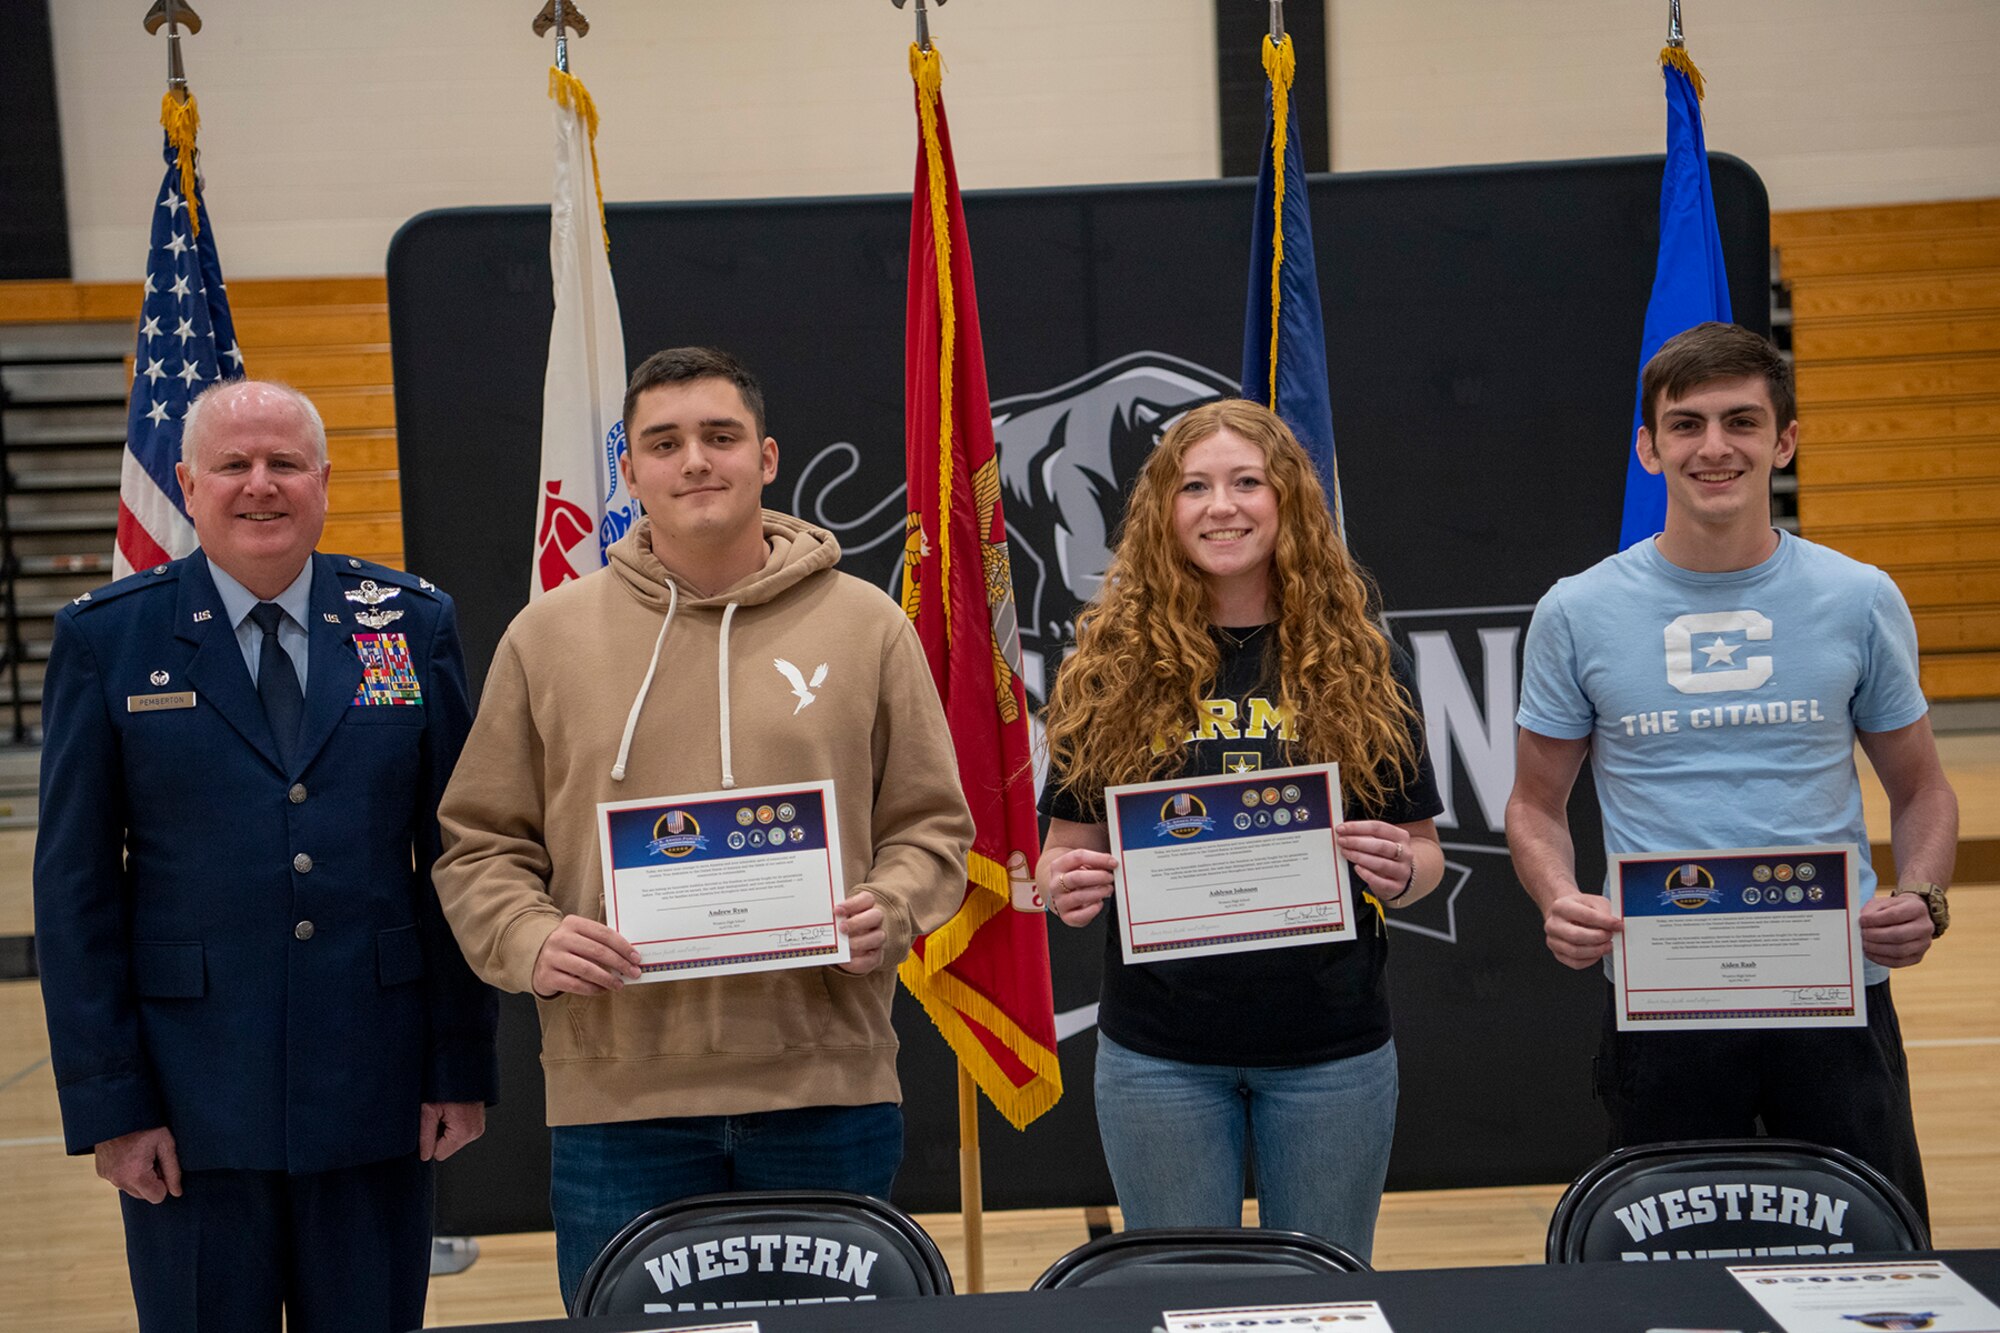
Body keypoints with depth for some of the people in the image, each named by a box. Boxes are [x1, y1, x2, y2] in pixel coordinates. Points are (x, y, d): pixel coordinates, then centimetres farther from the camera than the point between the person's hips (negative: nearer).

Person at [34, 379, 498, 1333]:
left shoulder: (414, 623, 3)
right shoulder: (105, 638, 0)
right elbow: (75, 886, 0)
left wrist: (463, 1066, 0)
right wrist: (107, 1101, -4)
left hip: (376, 1100, 1)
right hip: (192, 1103, -1)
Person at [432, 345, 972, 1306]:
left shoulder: (866, 625, 6)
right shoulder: (548, 635, 6)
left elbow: (930, 828, 9)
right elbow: (482, 846, 9)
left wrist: (887, 912, -11)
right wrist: (531, 943, -10)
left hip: (827, 1089, 0)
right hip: (616, 1095, 0)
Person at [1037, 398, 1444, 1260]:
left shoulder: (1363, 665, 1)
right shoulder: (1111, 664, -1)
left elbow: (1422, 851, 5)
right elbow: (1068, 845, 3)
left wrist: (1399, 870, -16)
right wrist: (1064, 887, -18)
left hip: (1331, 1050, 1)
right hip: (1159, 1052, 0)